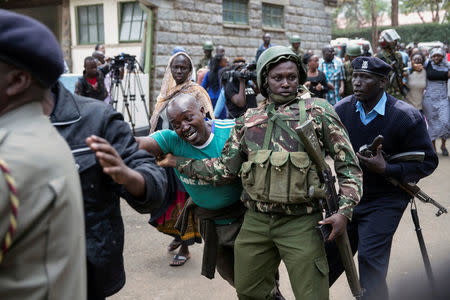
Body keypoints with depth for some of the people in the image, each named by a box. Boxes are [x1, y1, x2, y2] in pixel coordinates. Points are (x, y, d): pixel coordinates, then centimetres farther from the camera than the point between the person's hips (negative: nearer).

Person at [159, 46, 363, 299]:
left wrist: (344, 211, -10)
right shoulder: (249, 120, 9)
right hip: (255, 221, 4)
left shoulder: (318, 112, -1)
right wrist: (179, 162, 7)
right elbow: (225, 169, 8)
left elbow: (348, 164, 0)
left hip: (300, 223, -4)